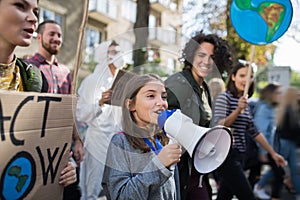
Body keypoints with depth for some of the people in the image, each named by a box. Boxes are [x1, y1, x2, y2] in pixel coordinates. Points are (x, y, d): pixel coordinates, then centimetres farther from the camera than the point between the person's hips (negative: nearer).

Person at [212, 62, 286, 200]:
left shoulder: (244, 102, 16)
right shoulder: (224, 97, -8)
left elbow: (254, 132, 21)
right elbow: (218, 126, -20)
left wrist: (273, 153, 22)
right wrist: (238, 110, -33)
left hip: (238, 156, 8)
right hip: (227, 156, -8)